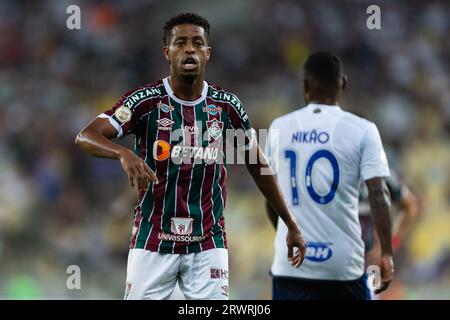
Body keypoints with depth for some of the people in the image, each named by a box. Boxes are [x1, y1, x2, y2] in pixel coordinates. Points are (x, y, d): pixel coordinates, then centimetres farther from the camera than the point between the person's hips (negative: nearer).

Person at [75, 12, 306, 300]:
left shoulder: (226, 106, 2)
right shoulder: (145, 101, -7)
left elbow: (259, 165, 13)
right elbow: (86, 137, -19)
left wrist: (291, 225, 13)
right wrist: (124, 154, -40)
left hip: (208, 245, 2)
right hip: (152, 242, -2)